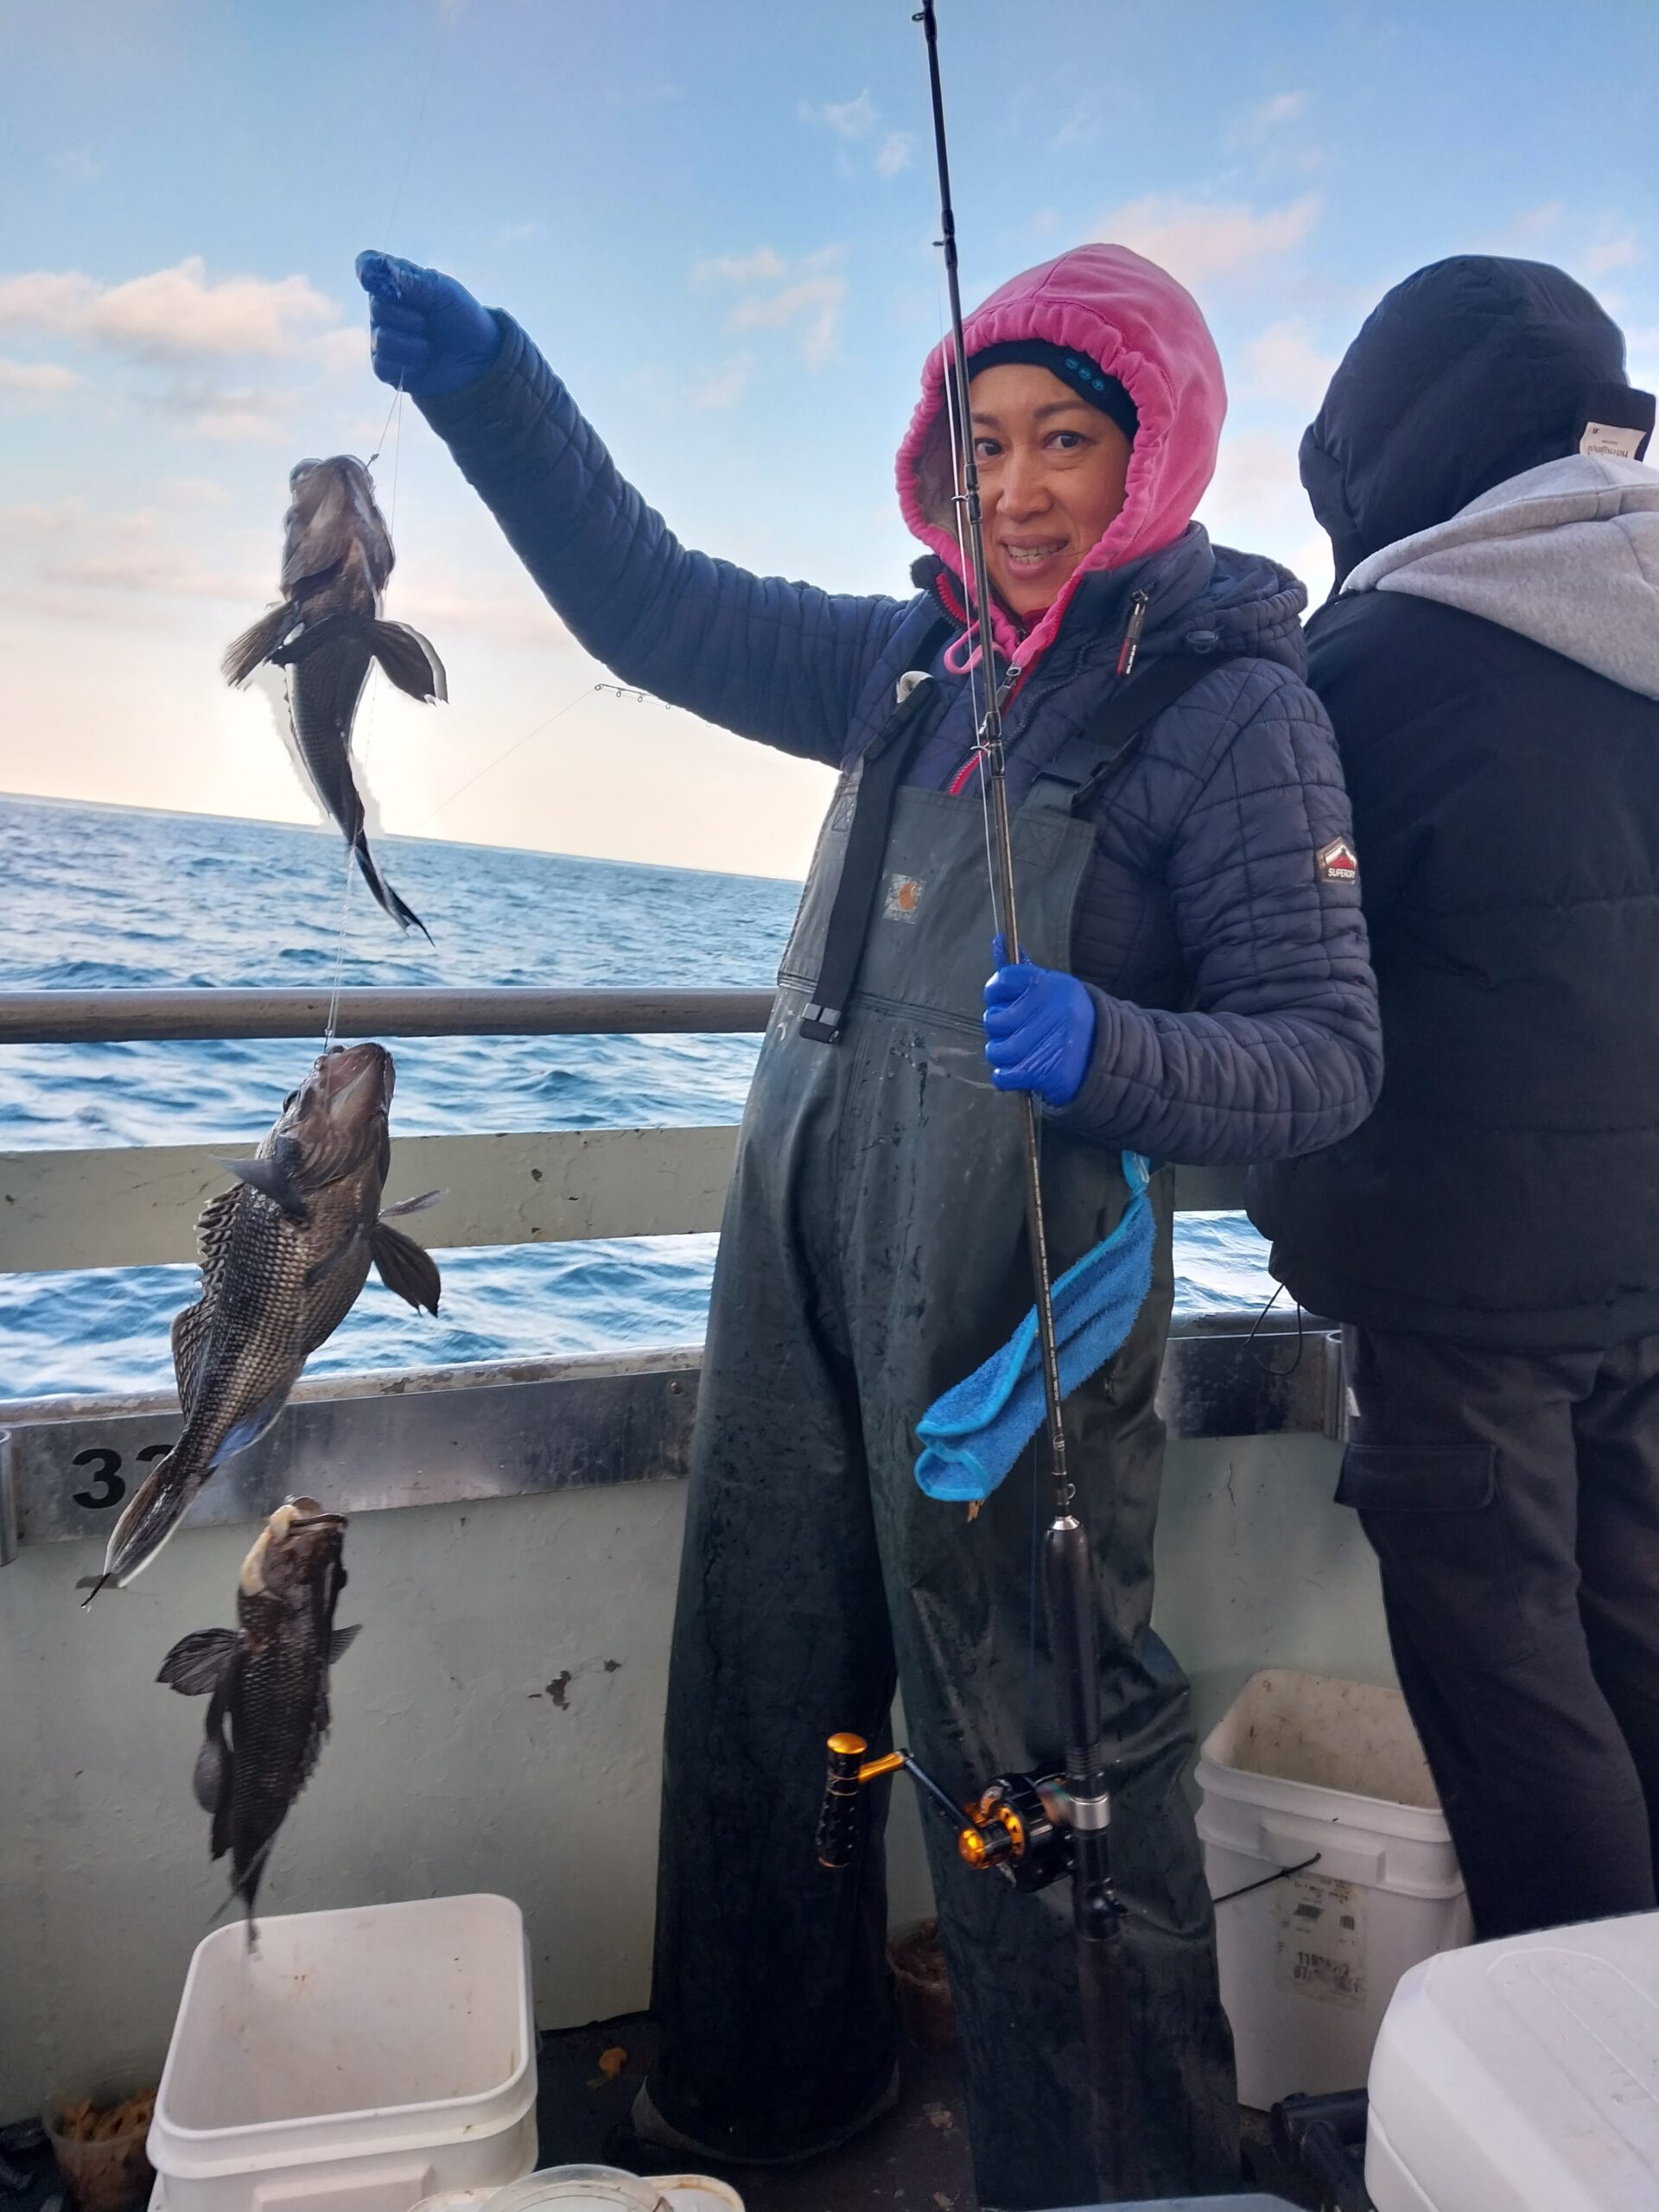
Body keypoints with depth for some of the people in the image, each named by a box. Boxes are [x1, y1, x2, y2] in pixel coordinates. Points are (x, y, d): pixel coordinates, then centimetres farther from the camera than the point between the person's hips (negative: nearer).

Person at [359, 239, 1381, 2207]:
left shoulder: (1234, 706, -6)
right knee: (763, 1693, 19)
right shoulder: (920, 664, 13)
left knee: (1037, 1751, 3)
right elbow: (657, 608, 16)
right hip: (801, 1268, 7)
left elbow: (1331, 1052, -10)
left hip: (1014, 1302, -7)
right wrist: (489, 387, 9)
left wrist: (1107, 1053, -28)